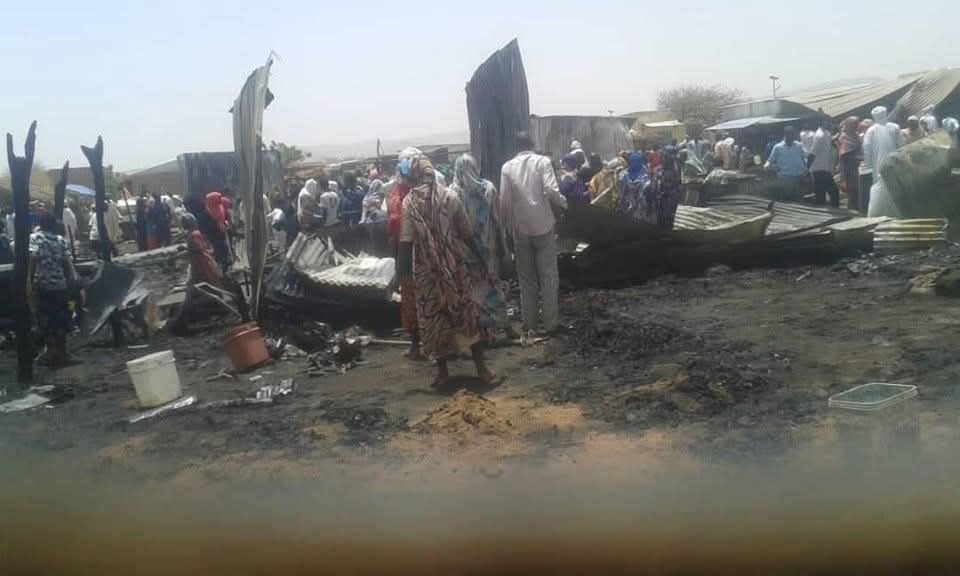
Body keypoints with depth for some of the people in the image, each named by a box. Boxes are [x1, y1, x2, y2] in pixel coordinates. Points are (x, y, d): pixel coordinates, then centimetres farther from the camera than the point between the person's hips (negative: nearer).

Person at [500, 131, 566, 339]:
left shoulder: (507, 167, 1)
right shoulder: (542, 161, -4)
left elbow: (504, 201, -2)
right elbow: (551, 190, -16)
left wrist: (507, 228, 8)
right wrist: (563, 204, 3)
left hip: (520, 230, 2)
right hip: (544, 227, -2)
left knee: (526, 278, 12)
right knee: (548, 277, 8)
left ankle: (529, 324, 17)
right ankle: (550, 323, 12)